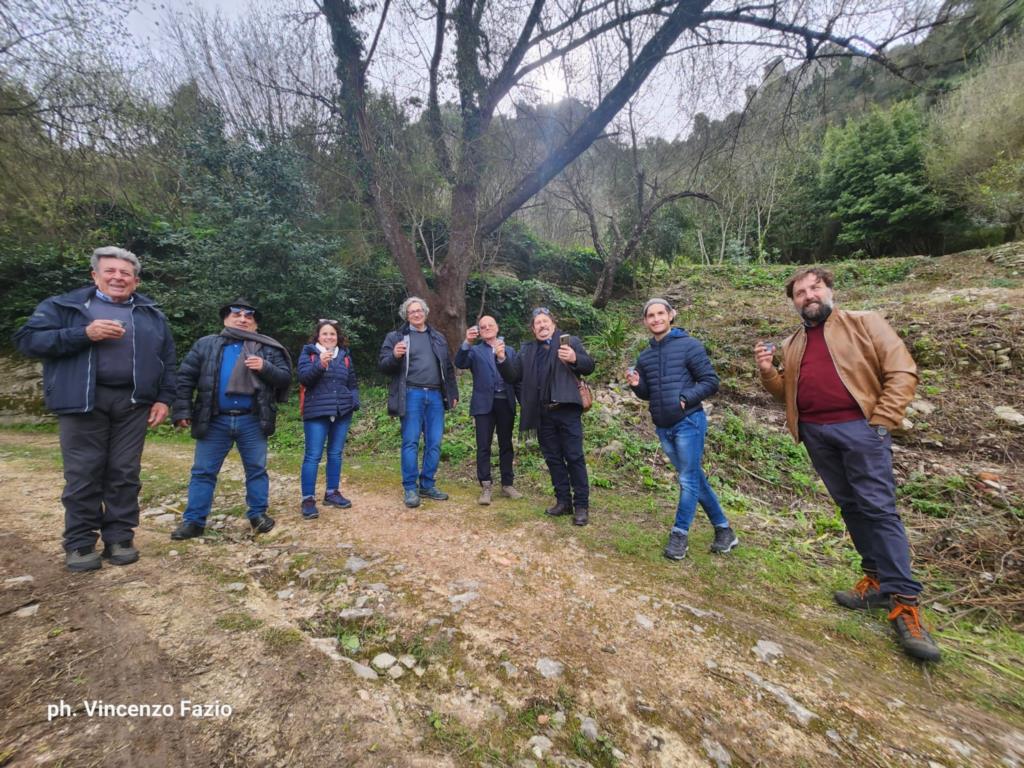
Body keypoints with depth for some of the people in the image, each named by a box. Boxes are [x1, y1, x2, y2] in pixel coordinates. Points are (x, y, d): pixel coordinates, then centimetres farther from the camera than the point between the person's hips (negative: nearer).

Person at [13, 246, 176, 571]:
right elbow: (27, 339, -2)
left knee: (125, 473, 6)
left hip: (132, 402, 2)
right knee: (83, 474, 3)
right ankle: (80, 543, 15)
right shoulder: (64, 306, 8)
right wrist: (84, 334, -15)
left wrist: (163, 398, 4)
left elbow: (167, 359, 12)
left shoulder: (152, 314, 14)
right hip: (83, 400, -1)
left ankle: (119, 537, 15)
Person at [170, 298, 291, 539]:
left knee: (256, 470, 8)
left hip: (252, 421, -1)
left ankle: (258, 514, 22)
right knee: (203, 471, 9)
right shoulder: (206, 345, 8)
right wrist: (183, 410, -1)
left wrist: (265, 368, -18)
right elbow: (185, 377, 7)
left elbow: (285, 377, 1)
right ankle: (193, 521, 21)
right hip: (214, 420, 1)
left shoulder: (266, 348, 4)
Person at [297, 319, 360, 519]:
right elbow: (303, 378, -11)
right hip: (317, 413, -4)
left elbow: (352, 382, 17)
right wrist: (320, 365, -26)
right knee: (313, 455, -4)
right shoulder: (309, 353, 3)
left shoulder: (344, 355, 13)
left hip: (342, 412, 4)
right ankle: (308, 499, 3)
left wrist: (355, 401, 2)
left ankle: (332, 492, 22)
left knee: (335, 454, 11)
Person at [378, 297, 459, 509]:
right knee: (411, 442, -1)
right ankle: (410, 488, 10)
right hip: (412, 395, -3)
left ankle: (427, 485, 19)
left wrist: (453, 393, 14)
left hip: (435, 395, 4)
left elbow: (448, 367, 18)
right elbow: (383, 366, 0)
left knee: (434, 443, 6)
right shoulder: (395, 337, 6)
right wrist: (394, 356, -21)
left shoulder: (438, 337, 17)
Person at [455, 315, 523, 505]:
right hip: (484, 404, -2)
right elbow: (460, 363, -11)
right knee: (483, 446, -2)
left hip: (506, 403, 2)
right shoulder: (475, 351, 8)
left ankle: (507, 484, 21)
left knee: (506, 445, 10)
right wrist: (467, 343, -26)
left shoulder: (509, 351, 15)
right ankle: (485, 487, 6)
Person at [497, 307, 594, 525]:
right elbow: (513, 376, 8)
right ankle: (563, 501, 23)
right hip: (543, 413, 4)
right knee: (553, 458, 11)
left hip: (566, 409, -4)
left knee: (574, 457, -1)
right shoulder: (527, 350, 16)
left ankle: (581, 505, 8)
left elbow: (589, 366, -2)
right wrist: (502, 359, -10)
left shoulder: (570, 341, 5)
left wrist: (575, 359, -22)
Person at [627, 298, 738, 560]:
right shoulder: (645, 356, 10)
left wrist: (685, 398, -20)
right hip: (663, 428, 6)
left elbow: (711, 381, -8)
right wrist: (636, 385, -4)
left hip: (688, 423, -6)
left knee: (689, 480, -1)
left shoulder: (689, 345, -6)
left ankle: (679, 534, 12)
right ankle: (723, 529, 27)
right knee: (696, 479, 13)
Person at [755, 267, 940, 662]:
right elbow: (786, 393, 18)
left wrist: (881, 421, -11)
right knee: (850, 507, 11)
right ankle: (878, 580, 24)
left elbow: (902, 371, -4)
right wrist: (768, 372, -2)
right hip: (816, 434, 5)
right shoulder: (792, 344, 16)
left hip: (859, 427, -5)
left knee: (878, 508, -6)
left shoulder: (865, 323, 3)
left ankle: (905, 602, 0)